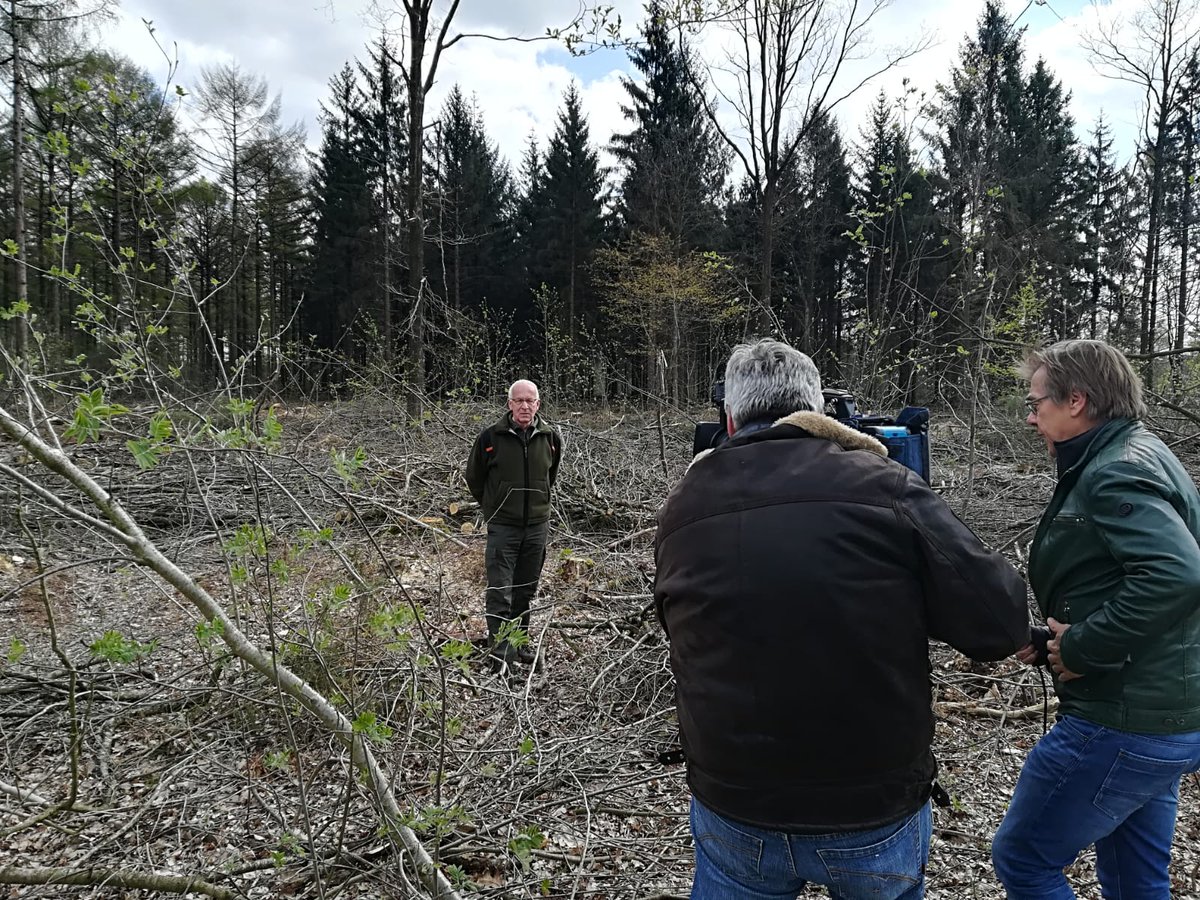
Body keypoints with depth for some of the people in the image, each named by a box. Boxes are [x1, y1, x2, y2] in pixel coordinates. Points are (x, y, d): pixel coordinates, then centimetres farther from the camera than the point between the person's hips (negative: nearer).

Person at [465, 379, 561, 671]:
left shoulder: (550, 437, 0)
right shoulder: (491, 437, -8)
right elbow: (474, 477, 7)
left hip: (537, 526, 3)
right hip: (502, 526, -3)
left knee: (527, 590, 14)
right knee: (499, 591, -7)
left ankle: (521, 641, 29)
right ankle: (500, 650, -2)